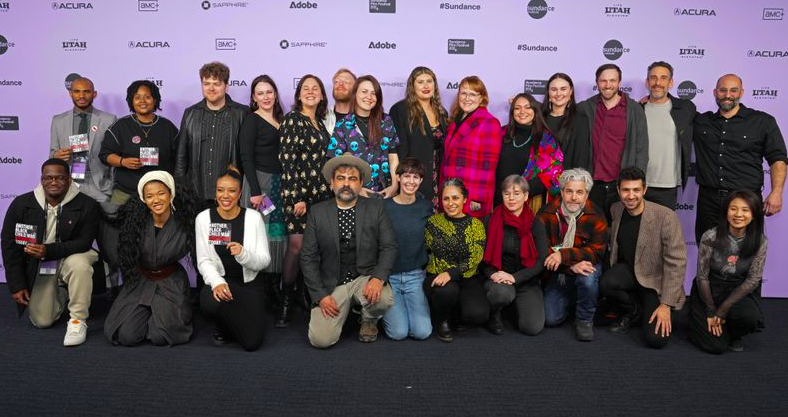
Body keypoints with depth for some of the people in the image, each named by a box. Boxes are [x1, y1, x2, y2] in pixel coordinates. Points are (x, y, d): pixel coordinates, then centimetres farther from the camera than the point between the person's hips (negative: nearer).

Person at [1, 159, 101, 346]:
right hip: (37, 267, 2)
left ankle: (78, 320, -20)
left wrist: (49, 250, -30)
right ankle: (59, 293, 31)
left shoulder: (87, 205, -16)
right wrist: (16, 285, -4)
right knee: (42, 321, -3)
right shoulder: (21, 204, -8)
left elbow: (84, 243, -15)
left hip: (70, 258, -2)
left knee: (79, 264, -38)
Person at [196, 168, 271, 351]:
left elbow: (264, 260, -7)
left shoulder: (253, 217, -5)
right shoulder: (203, 218, -2)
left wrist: (243, 254, -29)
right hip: (219, 281, 0)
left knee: (252, 343, -13)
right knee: (211, 304, -36)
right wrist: (217, 282, -26)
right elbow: (203, 260, -6)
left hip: (249, 283, 0)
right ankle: (223, 326, 4)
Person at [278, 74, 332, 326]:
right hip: (298, 191, -6)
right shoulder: (292, 119, -4)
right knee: (297, 244, -10)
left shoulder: (320, 122, 17)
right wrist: (296, 197, -15)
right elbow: (288, 159, -11)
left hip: (319, 191, 6)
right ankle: (285, 302, 1)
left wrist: (327, 191, 14)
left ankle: (310, 298, 14)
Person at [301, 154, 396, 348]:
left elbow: (389, 247, -2)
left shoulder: (375, 207, 1)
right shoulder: (317, 212, 1)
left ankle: (369, 320, 6)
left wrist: (378, 278, -20)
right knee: (321, 339, -16)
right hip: (332, 284, 0)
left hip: (365, 278, 0)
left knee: (384, 299, -32)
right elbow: (308, 258, 0)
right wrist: (320, 295, -9)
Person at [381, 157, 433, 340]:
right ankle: (387, 309, 19)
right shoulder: (384, 207, -5)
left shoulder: (426, 207, 2)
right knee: (399, 332, -13)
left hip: (415, 276, 2)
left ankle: (412, 305, 20)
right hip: (388, 276, -2)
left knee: (422, 332, -11)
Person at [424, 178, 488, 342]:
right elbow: (425, 251, 9)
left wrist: (451, 272, -24)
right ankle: (442, 321, -2)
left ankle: (456, 313, 10)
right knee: (447, 291, -37)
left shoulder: (475, 224, 1)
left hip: (467, 279, 1)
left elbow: (475, 259, -9)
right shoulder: (433, 222, 3)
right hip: (437, 277, 0)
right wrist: (441, 275, -4)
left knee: (478, 314, -28)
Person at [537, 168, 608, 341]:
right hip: (556, 275, 1)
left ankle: (585, 320, -8)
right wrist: (572, 266, -27)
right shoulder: (546, 214, -9)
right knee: (551, 319, -11)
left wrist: (564, 255, -33)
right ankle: (569, 298, 24)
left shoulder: (596, 217, -10)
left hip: (584, 269, -1)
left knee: (588, 276, -36)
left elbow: (597, 251, -19)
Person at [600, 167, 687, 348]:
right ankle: (634, 310, 3)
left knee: (656, 339, -19)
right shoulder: (615, 210, -4)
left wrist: (666, 305, -20)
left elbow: (676, 263, -19)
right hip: (628, 271, 4)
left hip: (656, 280, -4)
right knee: (606, 283, -31)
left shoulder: (666, 217, -21)